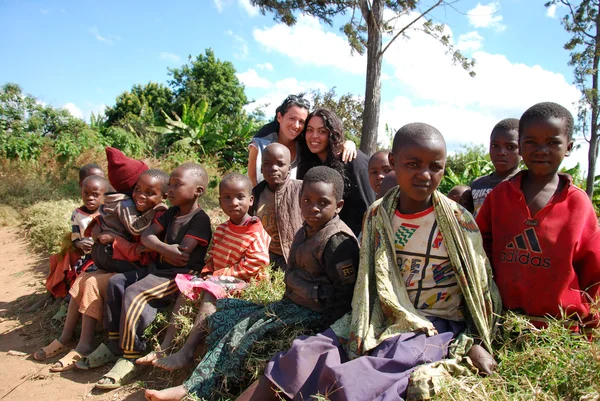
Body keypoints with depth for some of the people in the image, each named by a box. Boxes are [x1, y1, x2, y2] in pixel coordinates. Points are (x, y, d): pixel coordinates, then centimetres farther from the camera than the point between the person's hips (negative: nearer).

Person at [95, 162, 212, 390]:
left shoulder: (200, 219, -15)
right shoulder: (172, 213, 13)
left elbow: (182, 255, -23)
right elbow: (146, 235, 5)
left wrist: (158, 247, -6)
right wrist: (165, 248, -16)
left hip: (182, 274, -10)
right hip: (159, 267, 10)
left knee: (134, 293, -25)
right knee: (116, 282, 3)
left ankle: (132, 357, -12)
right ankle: (115, 341, 10)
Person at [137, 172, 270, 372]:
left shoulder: (256, 232, -12)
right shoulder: (220, 230, 13)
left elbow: (255, 263, -18)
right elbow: (211, 255, 20)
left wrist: (224, 273, -18)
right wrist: (207, 272, -2)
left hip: (239, 282, -8)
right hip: (216, 277, 9)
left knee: (211, 290, -32)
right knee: (185, 287, -6)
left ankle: (186, 352, -33)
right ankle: (166, 346, -5)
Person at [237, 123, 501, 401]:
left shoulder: (458, 222, -8)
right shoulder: (377, 215, 2)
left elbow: (479, 287, 1)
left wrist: (477, 343, -5)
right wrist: (362, 325, 7)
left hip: (433, 326, -4)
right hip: (379, 318, 4)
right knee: (305, 356, -17)